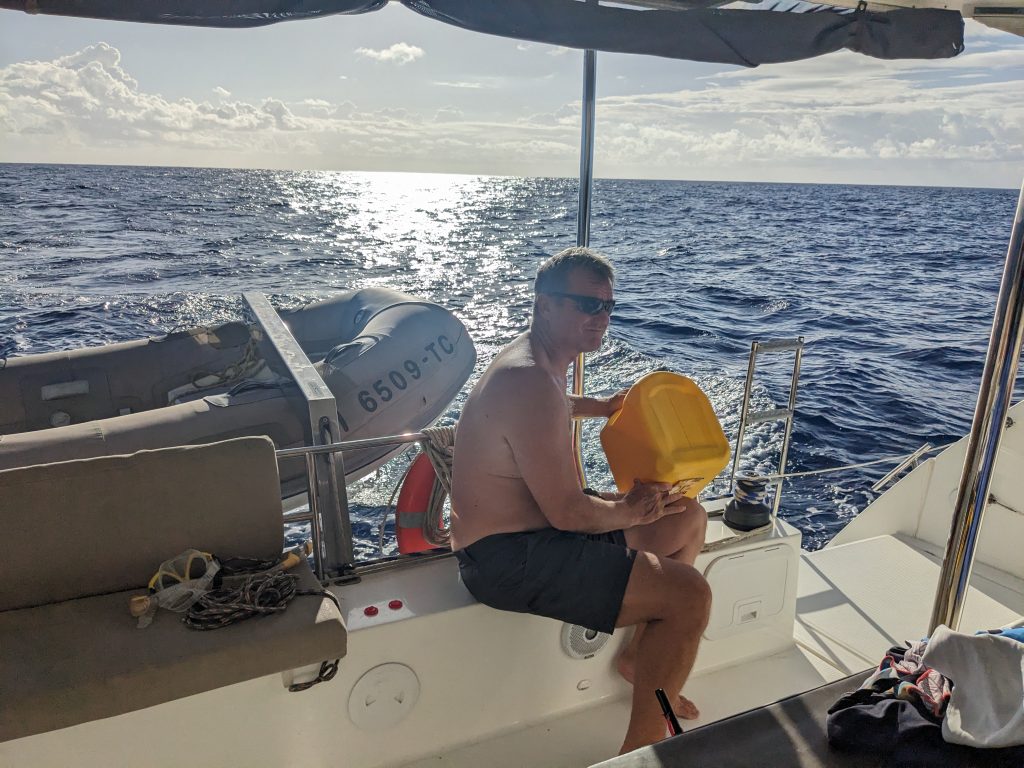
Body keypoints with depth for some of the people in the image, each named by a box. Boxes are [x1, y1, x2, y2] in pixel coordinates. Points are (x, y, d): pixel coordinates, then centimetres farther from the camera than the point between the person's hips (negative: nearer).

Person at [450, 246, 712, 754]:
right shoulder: (530, 382, -26)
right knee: (689, 594, -17)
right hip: (507, 560, -11)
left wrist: (600, 406, 21)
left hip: (537, 526, 11)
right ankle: (640, 750, 1)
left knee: (689, 518, 16)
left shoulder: (538, 361, 8)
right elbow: (568, 512, -25)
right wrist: (628, 511, -6)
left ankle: (639, 657, 26)